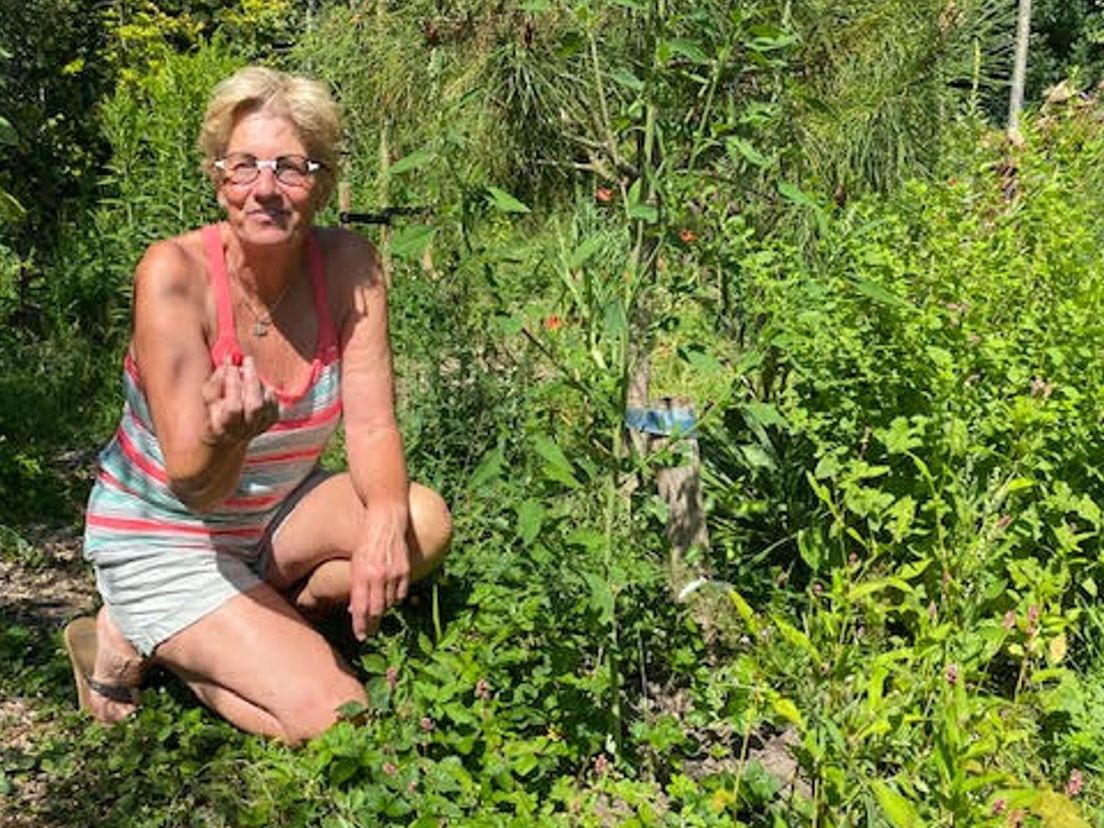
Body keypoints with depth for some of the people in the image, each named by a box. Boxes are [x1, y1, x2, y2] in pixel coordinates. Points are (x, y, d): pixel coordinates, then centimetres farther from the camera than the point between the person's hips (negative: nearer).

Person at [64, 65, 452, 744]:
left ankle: (261, 624, -1)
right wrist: (227, 438, -50)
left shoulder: (348, 266, -11)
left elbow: (373, 425, -13)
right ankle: (140, 643, 5)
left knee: (423, 522, -23)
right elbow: (193, 485, -26)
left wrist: (386, 518, -34)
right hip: (164, 541, -5)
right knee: (332, 720, -17)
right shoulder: (176, 273, -25)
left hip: (277, 514, 5)